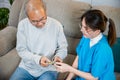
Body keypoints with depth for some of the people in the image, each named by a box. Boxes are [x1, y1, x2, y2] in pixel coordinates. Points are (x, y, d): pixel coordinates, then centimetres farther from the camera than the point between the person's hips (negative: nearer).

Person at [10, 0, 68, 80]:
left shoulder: (56, 25, -10)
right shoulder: (23, 25, -8)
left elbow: (63, 48, 0)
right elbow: (21, 50, -6)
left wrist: (58, 56, -21)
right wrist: (38, 59, -21)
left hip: (48, 69, -1)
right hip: (26, 67, 2)